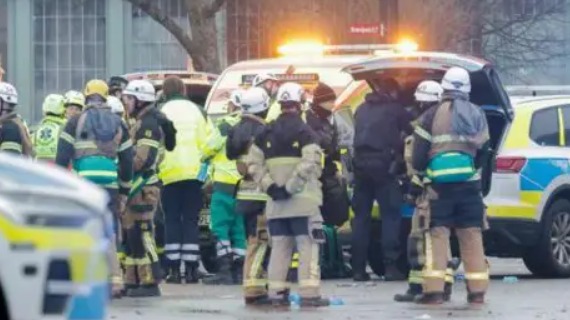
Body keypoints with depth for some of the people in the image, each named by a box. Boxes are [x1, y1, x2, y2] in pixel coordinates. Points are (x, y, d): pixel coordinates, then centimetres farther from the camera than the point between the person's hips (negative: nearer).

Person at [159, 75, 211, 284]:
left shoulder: (162, 113, -2)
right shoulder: (197, 111, 6)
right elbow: (206, 141, 2)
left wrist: (155, 166, 4)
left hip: (170, 173, -2)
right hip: (194, 172, 2)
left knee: (172, 221, 4)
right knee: (191, 220, 6)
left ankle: (174, 269, -1)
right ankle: (191, 269, 1)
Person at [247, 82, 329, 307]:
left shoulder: (267, 133, 9)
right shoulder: (304, 132, -8)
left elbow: (253, 163, 4)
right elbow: (309, 164, -21)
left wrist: (270, 186, -2)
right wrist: (291, 187, -16)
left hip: (275, 203, 5)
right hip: (302, 201, -5)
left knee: (279, 246, 11)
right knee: (307, 246, -3)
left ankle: (276, 293, 10)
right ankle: (309, 294, -8)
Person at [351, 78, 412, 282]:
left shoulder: (362, 110, 19)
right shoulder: (395, 110, 5)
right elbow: (411, 133, 10)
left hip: (361, 164, 5)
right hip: (383, 165, -5)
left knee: (361, 215, 7)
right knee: (391, 214, -3)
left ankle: (358, 268, 4)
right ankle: (390, 267, -12)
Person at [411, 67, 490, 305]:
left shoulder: (433, 115, -6)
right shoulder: (478, 115, 8)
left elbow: (419, 153, -6)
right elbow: (483, 151, 13)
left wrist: (419, 170, 12)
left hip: (440, 185, -4)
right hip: (470, 184, 4)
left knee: (437, 235, -2)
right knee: (472, 236, 9)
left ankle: (434, 291, -8)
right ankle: (477, 290, 9)